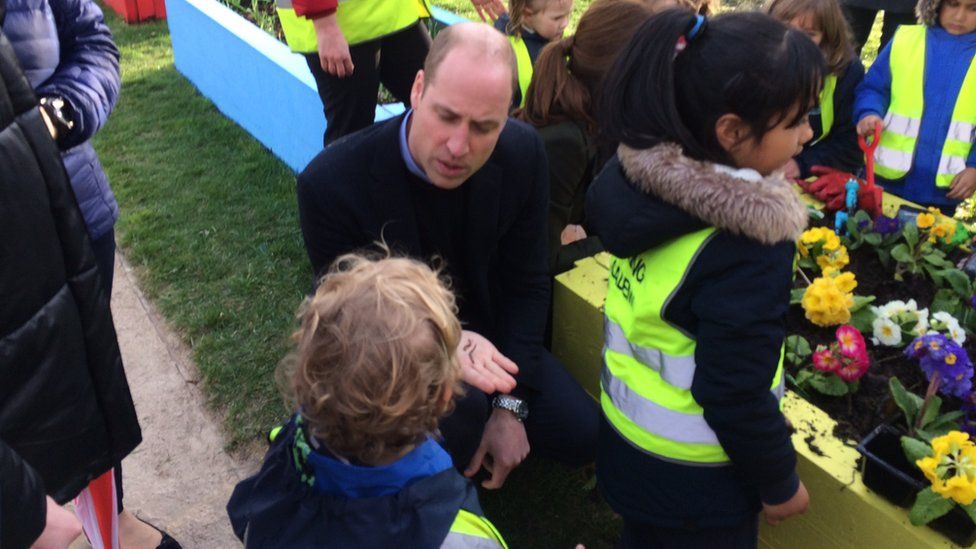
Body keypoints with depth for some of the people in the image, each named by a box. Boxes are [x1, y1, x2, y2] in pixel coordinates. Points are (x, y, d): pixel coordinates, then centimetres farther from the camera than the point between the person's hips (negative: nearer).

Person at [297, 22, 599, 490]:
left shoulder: (522, 154, -17)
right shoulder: (331, 182, -30)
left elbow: (525, 285, -7)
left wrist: (511, 407, -12)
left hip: (485, 335, 4)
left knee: (581, 435, -7)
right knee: (459, 409, -34)